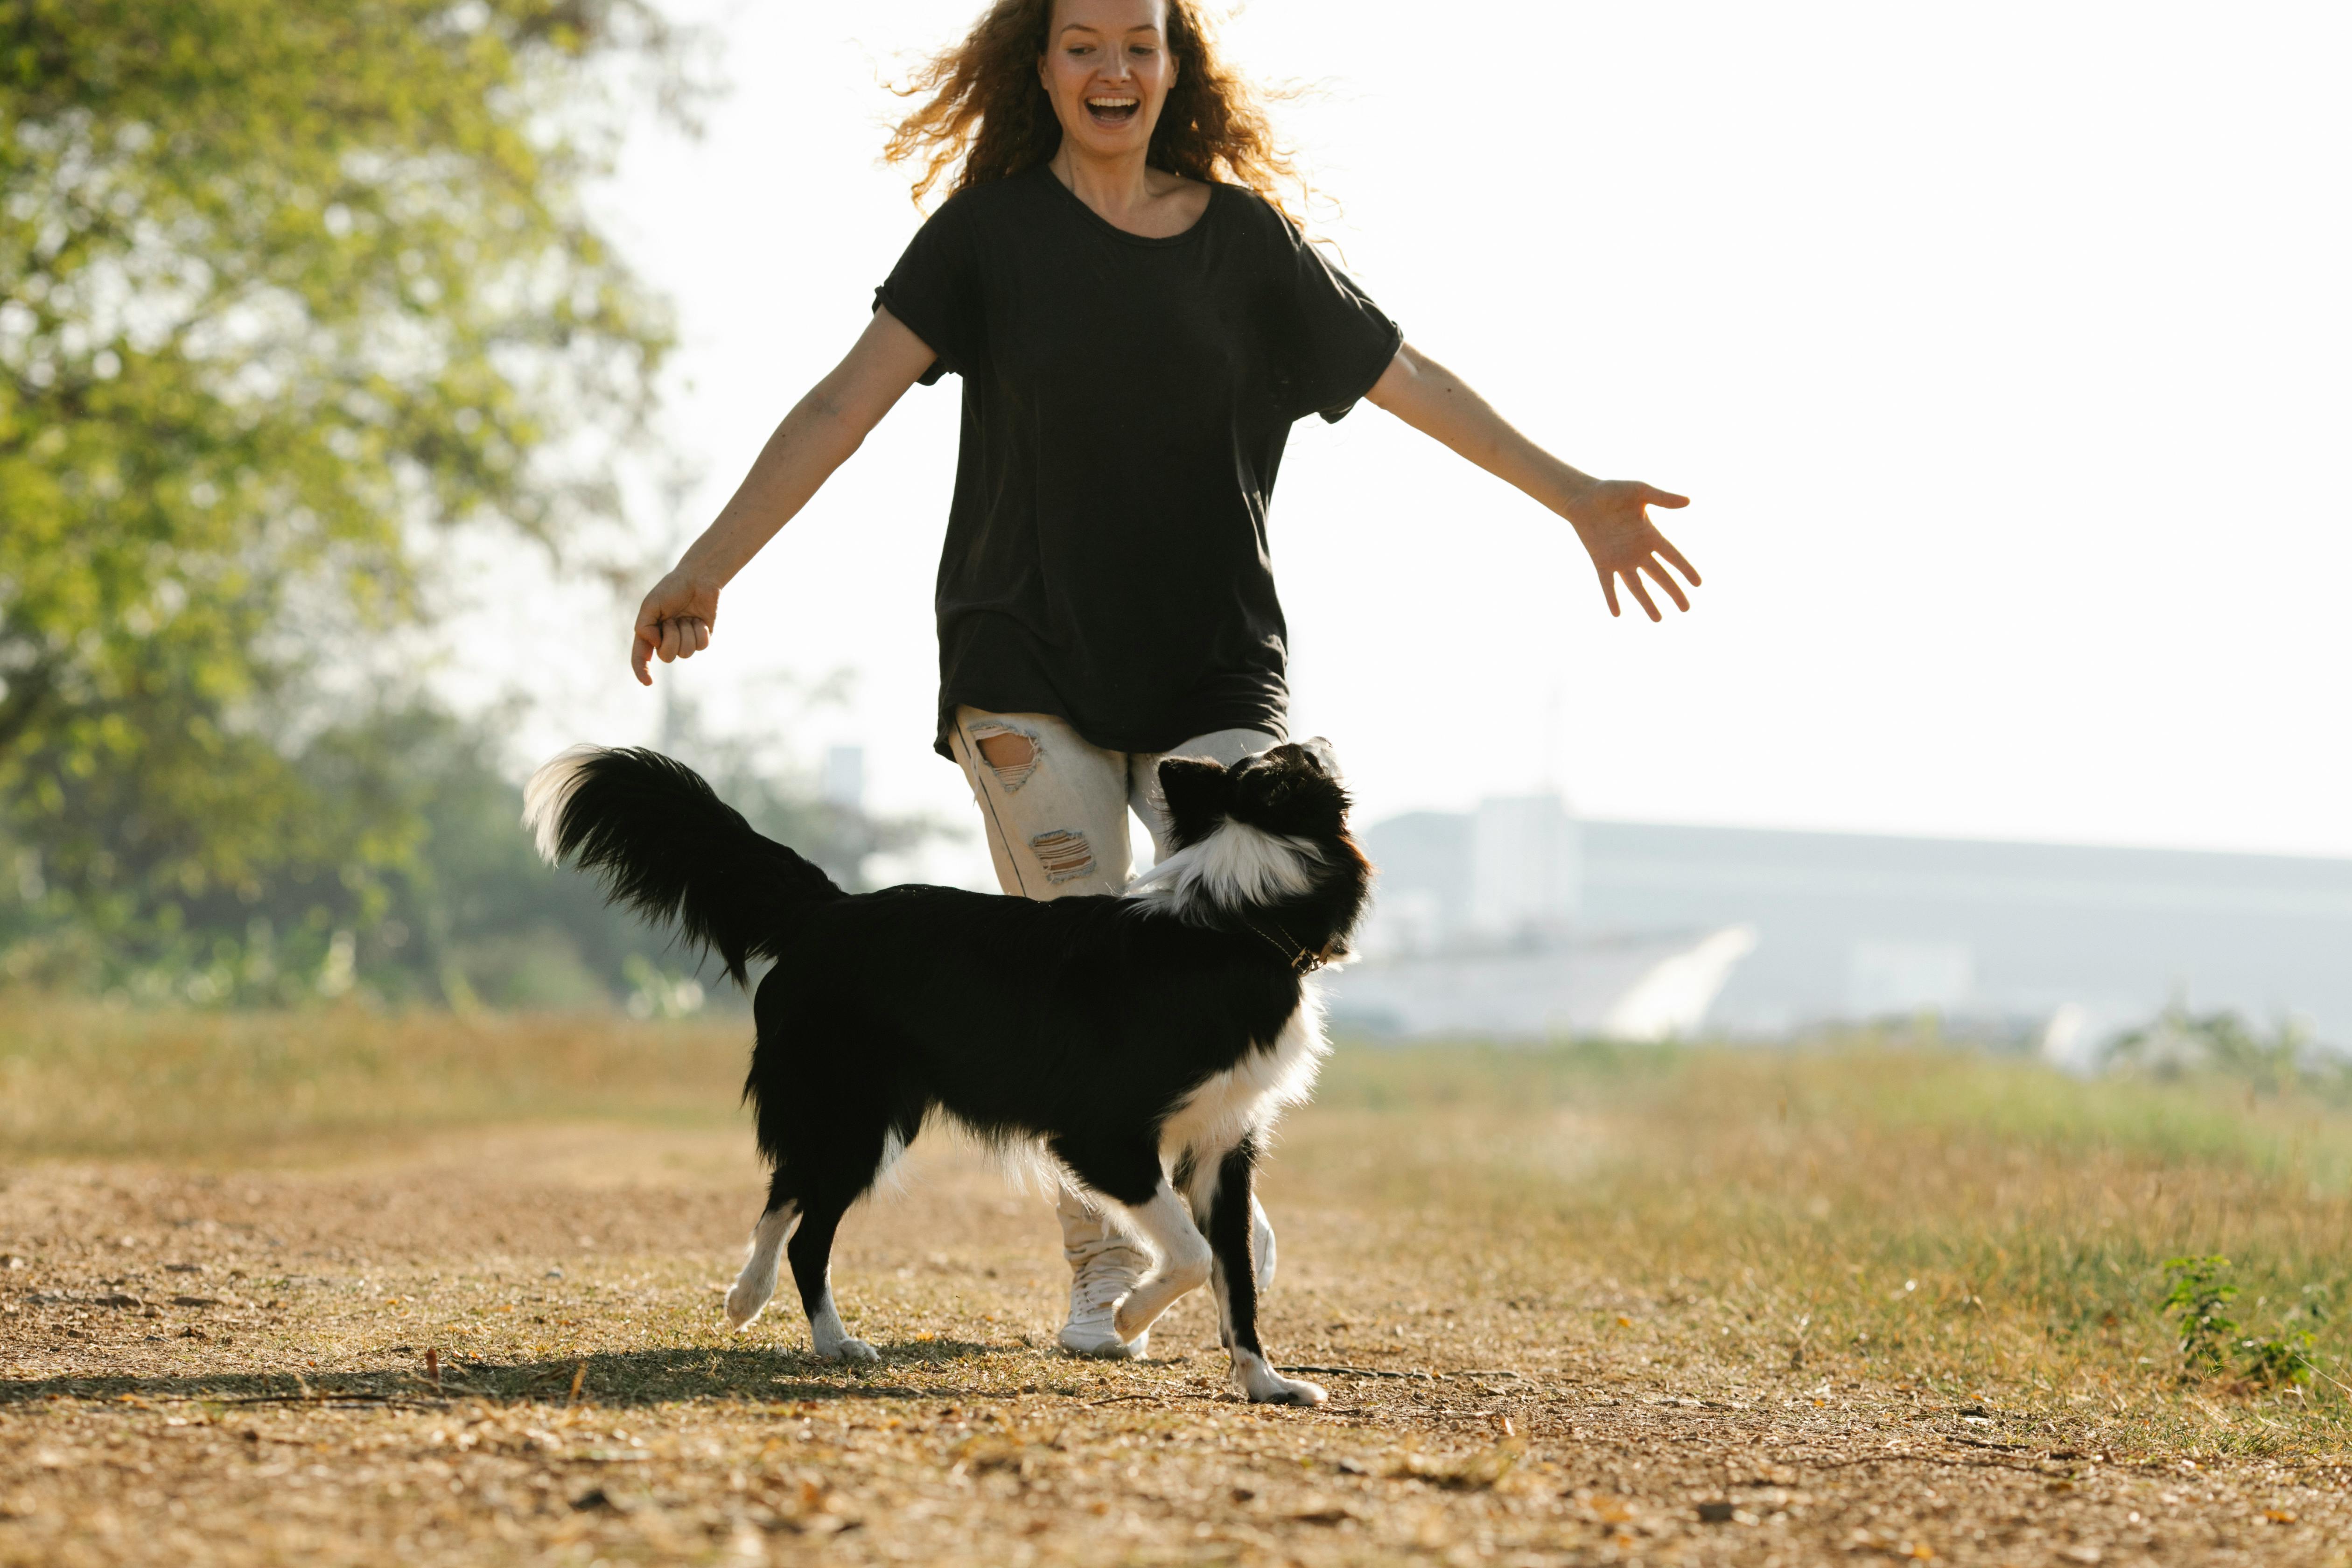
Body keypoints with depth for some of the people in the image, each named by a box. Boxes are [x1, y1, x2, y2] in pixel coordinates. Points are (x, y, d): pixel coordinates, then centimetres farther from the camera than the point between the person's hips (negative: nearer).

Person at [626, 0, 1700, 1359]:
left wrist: (1575, 496, 11)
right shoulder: (989, 233, 2)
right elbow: (848, 404, -6)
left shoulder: (1247, 239, 7)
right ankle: (1102, 1266, 9)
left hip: (1214, 663, 1)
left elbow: (1409, 380, 12)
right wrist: (711, 564, -15)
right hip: (1029, 664, -1)